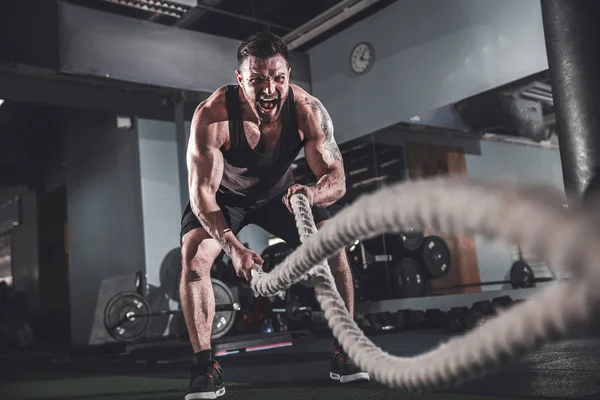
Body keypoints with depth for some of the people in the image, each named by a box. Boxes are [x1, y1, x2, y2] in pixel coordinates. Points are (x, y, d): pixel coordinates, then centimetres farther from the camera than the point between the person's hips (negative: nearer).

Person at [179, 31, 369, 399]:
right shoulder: (212, 115, -35)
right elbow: (202, 191, -36)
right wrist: (233, 246, -52)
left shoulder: (308, 110, -29)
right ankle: (205, 366, -13)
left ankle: (344, 353, 0)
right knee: (194, 258, -24)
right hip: (223, 196, -1)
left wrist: (315, 193, -52)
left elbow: (336, 177, -27)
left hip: (279, 191, 2)